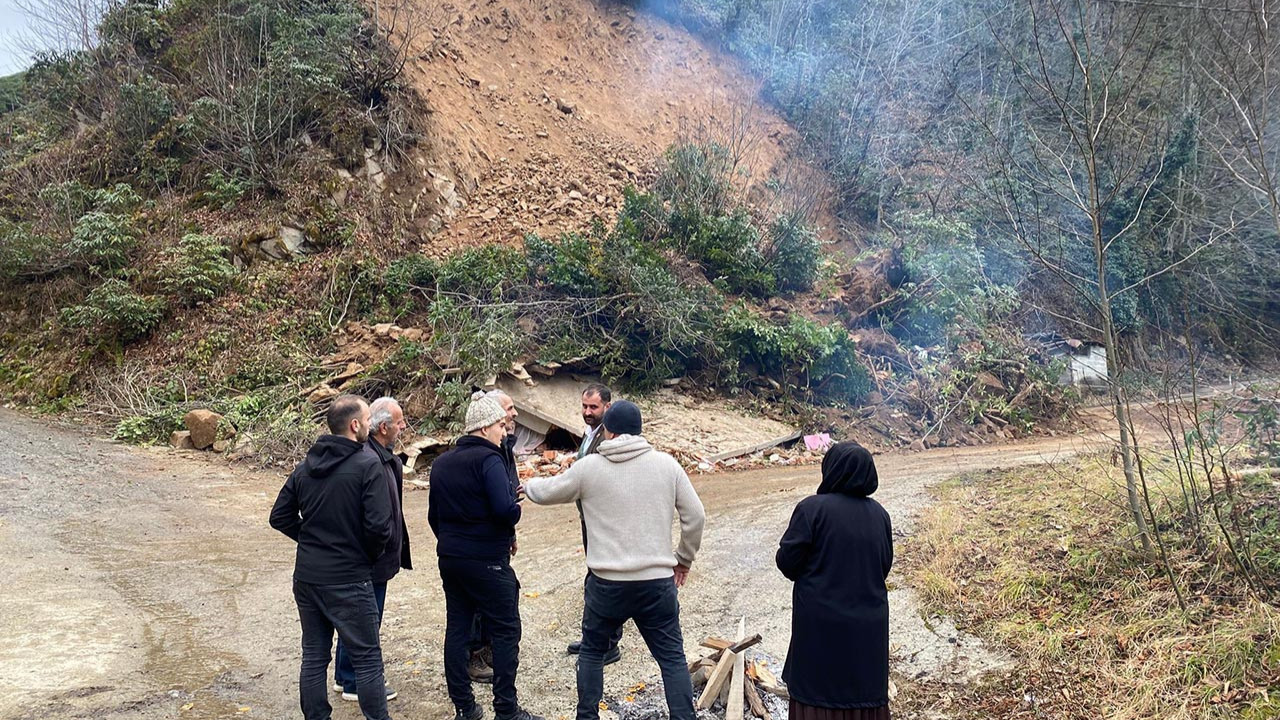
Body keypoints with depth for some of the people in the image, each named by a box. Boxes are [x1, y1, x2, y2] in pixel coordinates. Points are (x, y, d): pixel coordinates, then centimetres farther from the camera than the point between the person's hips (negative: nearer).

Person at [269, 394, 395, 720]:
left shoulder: (304, 467, 6)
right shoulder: (367, 466, -15)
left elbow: (280, 516, 11)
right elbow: (379, 525, -20)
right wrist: (370, 555, -2)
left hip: (306, 578, 7)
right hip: (349, 580, -6)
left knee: (314, 656, 15)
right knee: (367, 658, 4)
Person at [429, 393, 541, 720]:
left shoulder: (441, 462, 10)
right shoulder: (487, 459, -15)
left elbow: (434, 515, 15)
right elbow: (506, 509, -26)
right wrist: (516, 509, -4)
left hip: (449, 558, 8)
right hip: (487, 561, -8)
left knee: (457, 629, 12)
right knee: (506, 631, 1)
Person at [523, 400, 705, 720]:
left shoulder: (589, 467, -3)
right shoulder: (666, 464, -1)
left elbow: (546, 492, 12)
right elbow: (695, 516, 2)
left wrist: (529, 484, 35)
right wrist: (684, 559, 17)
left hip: (607, 583, 0)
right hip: (658, 582, 1)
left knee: (592, 651, 21)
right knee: (672, 657, 10)